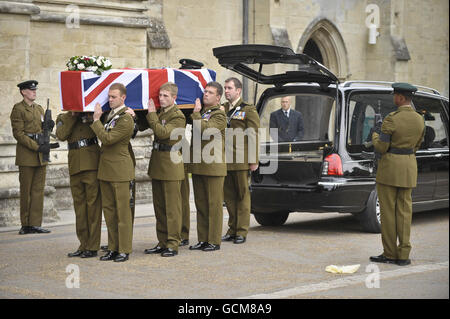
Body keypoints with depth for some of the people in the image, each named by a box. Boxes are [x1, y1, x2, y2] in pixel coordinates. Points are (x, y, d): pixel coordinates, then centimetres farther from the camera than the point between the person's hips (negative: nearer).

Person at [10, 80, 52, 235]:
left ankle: (35, 224, 6)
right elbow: (18, 134, -12)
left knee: (38, 190, 4)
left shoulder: (39, 109, 16)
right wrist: (37, 147, -18)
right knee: (26, 190, -1)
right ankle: (26, 225, 5)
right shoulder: (18, 109, -5)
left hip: (41, 155, 6)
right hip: (26, 154, -6)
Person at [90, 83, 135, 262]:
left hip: (120, 170, -9)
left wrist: (96, 120, -13)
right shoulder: (110, 114, 13)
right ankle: (113, 248, 17)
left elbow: (107, 138, -20)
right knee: (108, 209, 11)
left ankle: (124, 250, 2)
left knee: (122, 211, -3)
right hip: (105, 169, 9)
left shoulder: (126, 119, -14)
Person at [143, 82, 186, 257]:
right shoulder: (160, 112, 13)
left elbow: (163, 132, -23)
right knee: (159, 207, 12)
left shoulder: (178, 116, -11)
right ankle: (162, 242, 19)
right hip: (157, 164, 8)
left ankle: (173, 244, 0)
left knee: (172, 207, -4)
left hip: (171, 164, -8)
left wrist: (152, 114, -15)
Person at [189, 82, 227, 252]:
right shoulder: (200, 113, 18)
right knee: (201, 204, 10)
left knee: (214, 204, -3)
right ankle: (203, 239, 16)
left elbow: (204, 130, -21)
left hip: (213, 166, -8)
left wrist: (196, 113, -12)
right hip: (197, 167, 8)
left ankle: (214, 241, 0)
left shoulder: (219, 115, -7)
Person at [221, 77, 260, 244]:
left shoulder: (248, 110, -1)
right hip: (224, 161, 5)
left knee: (243, 195, 0)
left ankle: (242, 231, 4)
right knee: (229, 195, 8)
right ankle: (232, 229, 16)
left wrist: (253, 160, -10)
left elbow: (253, 137, -5)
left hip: (241, 161, -5)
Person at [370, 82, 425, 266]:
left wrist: (376, 133, 4)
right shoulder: (420, 120, 3)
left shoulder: (391, 119, -17)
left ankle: (390, 254, 7)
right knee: (404, 210, 9)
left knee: (388, 211, 3)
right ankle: (403, 256, 7)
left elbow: (381, 147, -14)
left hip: (390, 166, -6)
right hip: (409, 165, 6)